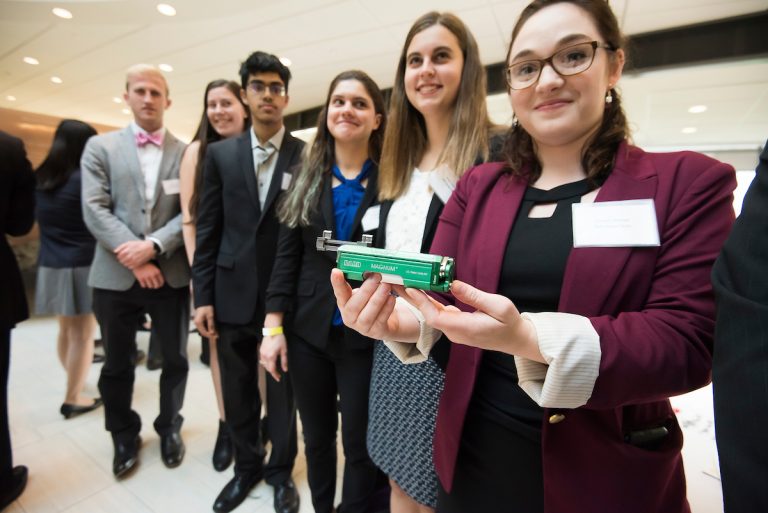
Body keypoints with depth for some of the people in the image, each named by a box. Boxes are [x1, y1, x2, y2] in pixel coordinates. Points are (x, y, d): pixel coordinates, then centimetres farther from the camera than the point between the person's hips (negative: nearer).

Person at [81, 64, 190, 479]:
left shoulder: (186, 153, 5)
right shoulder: (100, 147, 6)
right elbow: (95, 210, -4)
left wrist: (153, 245, -17)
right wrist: (133, 258, -14)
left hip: (171, 273, 0)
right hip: (115, 275, 1)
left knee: (175, 360, 10)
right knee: (116, 365, 15)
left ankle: (169, 427, 35)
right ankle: (124, 436, 37)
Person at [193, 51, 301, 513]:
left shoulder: (307, 156, -1)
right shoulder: (221, 154, 7)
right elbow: (208, 229, 5)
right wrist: (203, 296, 1)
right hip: (234, 293, 3)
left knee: (283, 389, 13)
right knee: (238, 390, 17)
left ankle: (281, 469, 37)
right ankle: (247, 465, 41)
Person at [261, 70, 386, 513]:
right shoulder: (307, 179, 5)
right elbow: (287, 257, 3)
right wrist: (274, 327, -1)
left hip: (366, 334, -3)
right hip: (307, 330, 3)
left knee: (360, 443, 13)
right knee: (317, 437, 21)